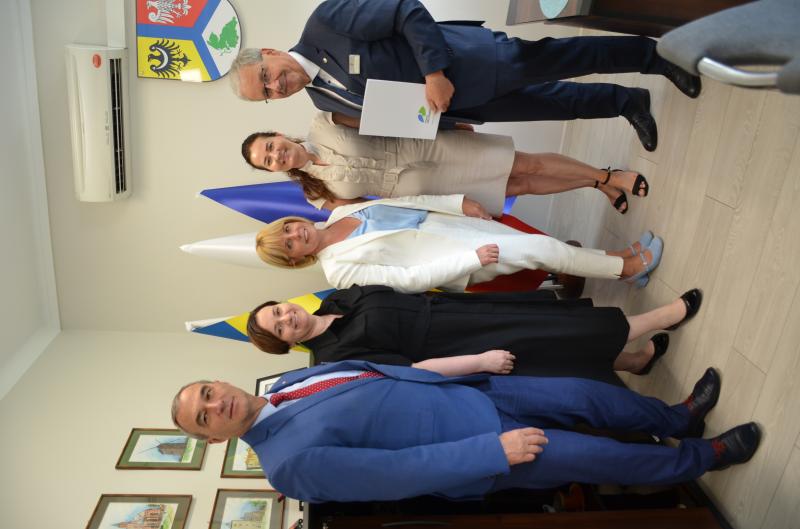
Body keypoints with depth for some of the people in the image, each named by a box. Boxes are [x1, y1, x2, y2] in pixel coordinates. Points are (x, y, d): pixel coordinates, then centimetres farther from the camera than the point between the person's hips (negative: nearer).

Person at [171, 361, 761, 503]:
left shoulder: (291, 380, 2)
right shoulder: (291, 460, -21)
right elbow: (397, 473, -26)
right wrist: (494, 451, -27)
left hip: (466, 392, 6)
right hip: (476, 454, -6)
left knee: (585, 393, 6)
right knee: (593, 455, -3)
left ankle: (678, 417, 33)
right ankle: (702, 457, 24)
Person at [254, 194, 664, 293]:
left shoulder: (340, 212, 5)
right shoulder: (338, 269, -15)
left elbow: (407, 201, 9)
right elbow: (409, 279, -19)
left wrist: (459, 202, 1)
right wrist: (473, 259, -21)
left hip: (443, 222, 7)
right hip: (452, 263, -7)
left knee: (540, 245, 2)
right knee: (543, 249, -10)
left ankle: (613, 261, 22)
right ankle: (628, 268, 10)